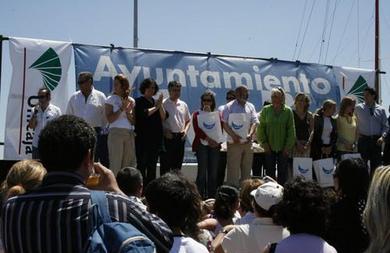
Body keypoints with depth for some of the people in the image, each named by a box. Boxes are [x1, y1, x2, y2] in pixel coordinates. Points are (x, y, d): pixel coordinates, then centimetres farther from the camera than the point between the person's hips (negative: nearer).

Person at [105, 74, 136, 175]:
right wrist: (121, 108, -10)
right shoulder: (111, 99, 4)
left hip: (130, 134, 4)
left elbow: (133, 122, 12)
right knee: (115, 164, -7)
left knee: (128, 165, 5)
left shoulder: (131, 101, 12)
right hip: (116, 133, -4)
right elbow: (110, 119, -7)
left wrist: (128, 112, -4)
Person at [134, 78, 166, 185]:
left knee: (152, 166, 8)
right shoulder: (139, 101, 1)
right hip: (143, 138, -6)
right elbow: (144, 113, -15)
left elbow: (163, 117, 6)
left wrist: (160, 105, -8)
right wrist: (156, 107, -6)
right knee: (142, 165, -6)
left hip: (156, 137, 6)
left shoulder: (156, 102, 17)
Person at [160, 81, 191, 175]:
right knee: (165, 164, -3)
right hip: (168, 137, -5)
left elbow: (188, 120, 21)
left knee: (177, 164, 10)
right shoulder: (163, 104, -3)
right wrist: (165, 131, -14)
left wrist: (185, 130, 4)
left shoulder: (183, 105, 13)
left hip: (180, 137, 5)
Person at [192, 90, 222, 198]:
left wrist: (217, 141, -8)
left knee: (213, 171, 2)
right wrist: (208, 139, -14)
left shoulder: (217, 114, 15)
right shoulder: (197, 114, 8)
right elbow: (197, 129, -4)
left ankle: (212, 196, 7)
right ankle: (201, 196, -5)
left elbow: (220, 128, 9)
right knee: (202, 170, -7)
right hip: (201, 144, -3)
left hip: (215, 145, 3)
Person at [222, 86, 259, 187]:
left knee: (247, 168, 9)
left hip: (248, 142, 4)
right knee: (233, 169, -4)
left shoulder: (250, 107, 11)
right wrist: (233, 135, -16)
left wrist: (250, 134, -13)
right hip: (234, 143, -4)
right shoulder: (229, 107, -1)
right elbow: (224, 124, -4)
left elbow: (254, 122, 4)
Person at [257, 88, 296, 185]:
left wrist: (288, 146, -4)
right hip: (269, 148, 0)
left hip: (283, 148, 0)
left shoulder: (288, 111, 2)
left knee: (283, 172, 4)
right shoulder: (266, 110, 3)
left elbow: (291, 130, 2)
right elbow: (260, 128, 4)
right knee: (270, 171, 4)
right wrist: (264, 143, -4)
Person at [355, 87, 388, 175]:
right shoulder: (358, 108, 1)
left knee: (375, 164, 7)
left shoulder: (381, 110, 4)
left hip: (376, 141, 2)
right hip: (363, 139, -1)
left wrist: (382, 136, -9)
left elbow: (385, 126, 6)